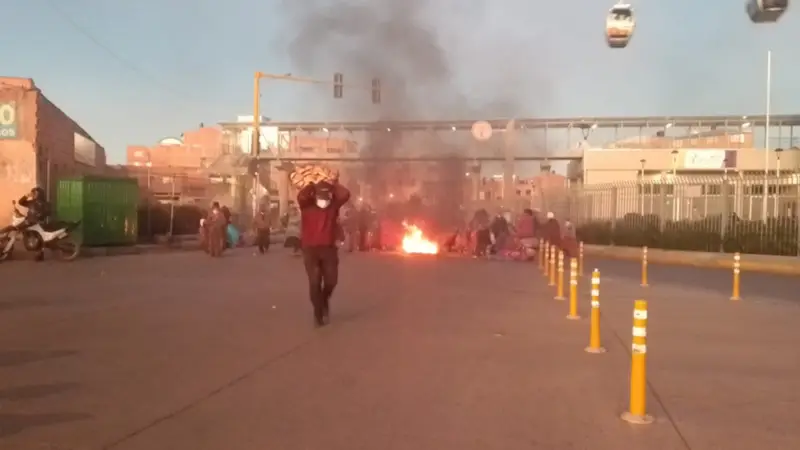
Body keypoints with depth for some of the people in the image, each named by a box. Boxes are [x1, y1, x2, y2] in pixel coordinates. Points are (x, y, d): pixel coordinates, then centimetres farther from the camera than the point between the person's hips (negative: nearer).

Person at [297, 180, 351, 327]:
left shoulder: (334, 204, 5)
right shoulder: (307, 205, 0)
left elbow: (345, 194, -11)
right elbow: (301, 196, -22)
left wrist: (332, 184, -1)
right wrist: (311, 185, -7)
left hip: (329, 248, 2)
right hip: (310, 249, -2)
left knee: (331, 280, 1)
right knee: (314, 282, -3)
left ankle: (324, 301, 34)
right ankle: (318, 313, 13)